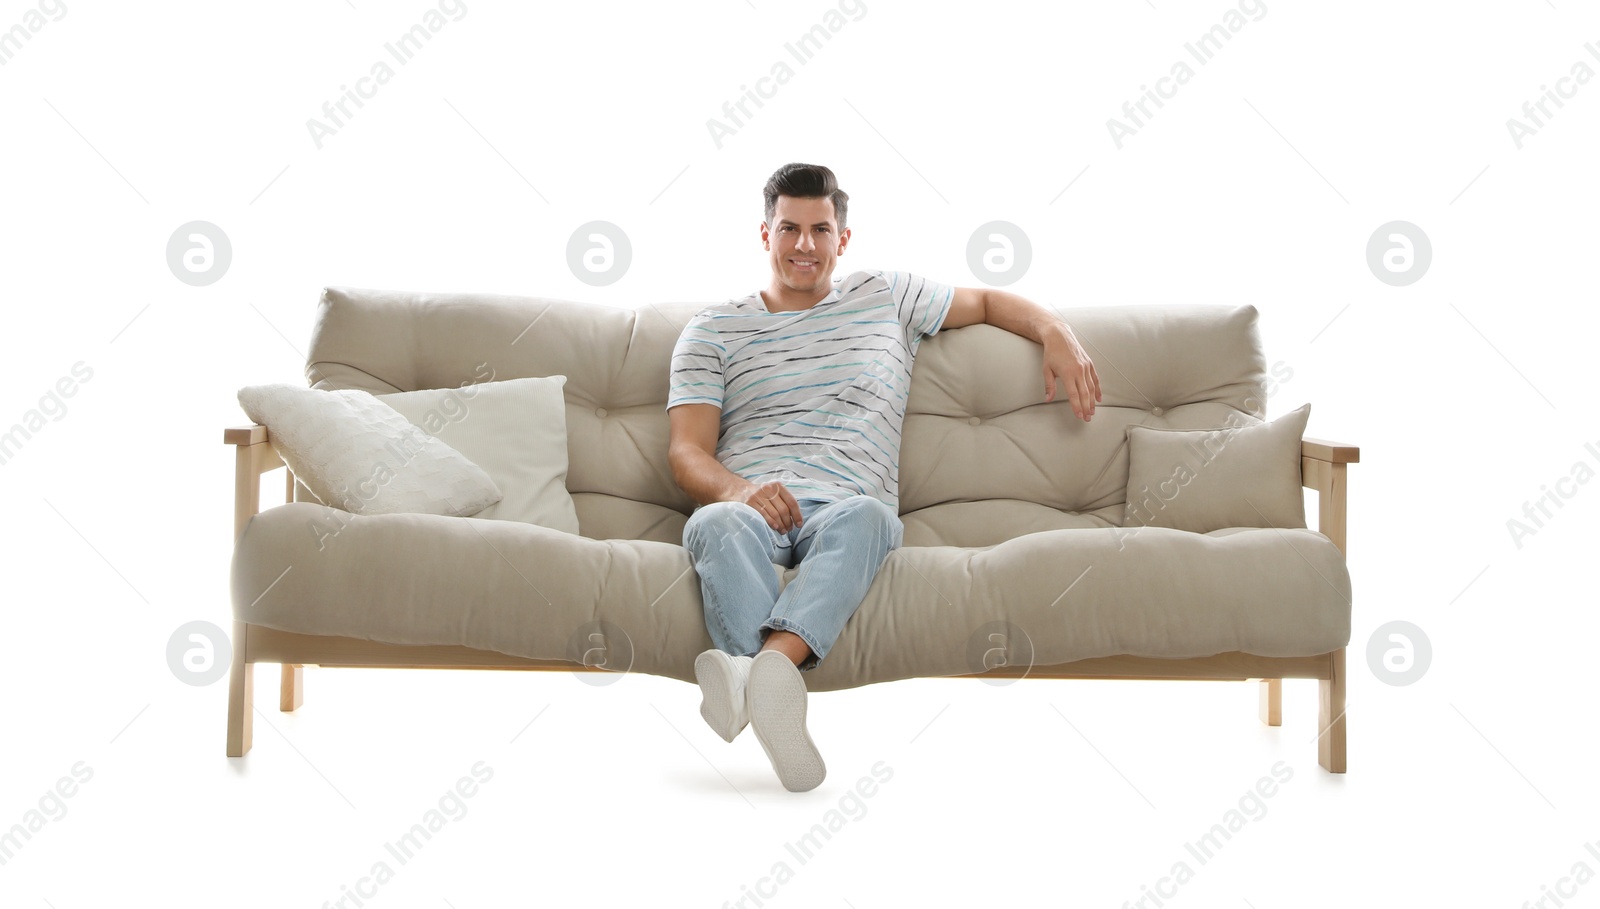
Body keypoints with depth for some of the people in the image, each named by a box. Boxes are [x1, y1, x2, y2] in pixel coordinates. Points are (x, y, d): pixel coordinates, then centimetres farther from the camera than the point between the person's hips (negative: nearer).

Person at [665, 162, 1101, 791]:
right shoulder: (714, 328, 19)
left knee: (865, 515, -39)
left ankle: (768, 665, -64)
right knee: (718, 524, -39)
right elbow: (687, 450, 8)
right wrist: (737, 488, -16)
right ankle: (770, 691, -62)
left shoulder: (886, 298, 26)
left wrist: (1057, 336, 15)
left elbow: (988, 301, 37)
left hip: (844, 509, 0)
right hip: (746, 505, 0)